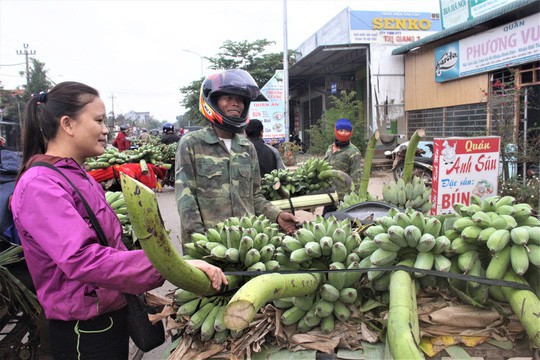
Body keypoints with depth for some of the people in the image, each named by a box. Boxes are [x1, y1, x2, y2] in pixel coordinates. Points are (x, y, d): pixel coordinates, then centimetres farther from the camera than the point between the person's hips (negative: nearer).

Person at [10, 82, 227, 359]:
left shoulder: (78, 176, 8)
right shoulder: (39, 186, -21)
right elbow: (82, 258, -33)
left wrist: (139, 292, 16)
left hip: (111, 316, 9)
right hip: (85, 330, -8)